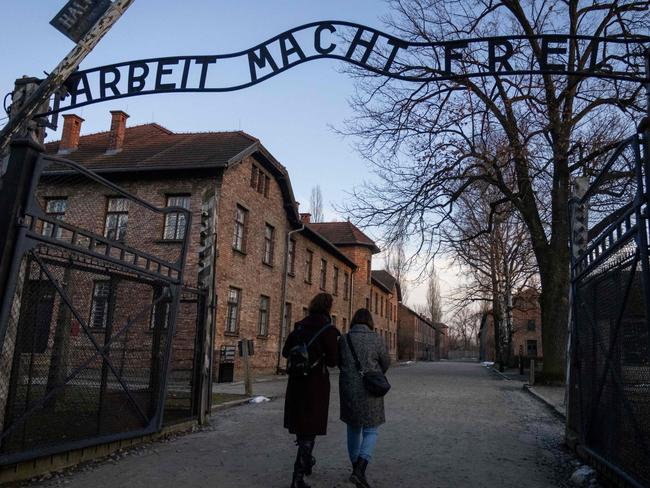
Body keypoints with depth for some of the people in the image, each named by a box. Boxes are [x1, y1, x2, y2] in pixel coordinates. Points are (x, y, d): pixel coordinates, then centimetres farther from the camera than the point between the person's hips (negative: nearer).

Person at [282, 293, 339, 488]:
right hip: (316, 383, -6)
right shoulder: (328, 329, -13)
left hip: (296, 382, 6)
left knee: (300, 423, 22)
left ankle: (307, 461, 42)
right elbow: (332, 361, -13)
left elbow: (286, 352, 7)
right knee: (310, 428, 4)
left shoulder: (300, 326, 4)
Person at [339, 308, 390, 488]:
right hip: (370, 391, -3)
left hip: (348, 390, 3)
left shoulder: (343, 340, -4)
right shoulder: (376, 340, -9)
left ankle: (356, 467, 30)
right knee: (370, 432, 6)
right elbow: (386, 363, 2)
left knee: (353, 429, 20)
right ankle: (360, 471, -12)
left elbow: (340, 363, 8)